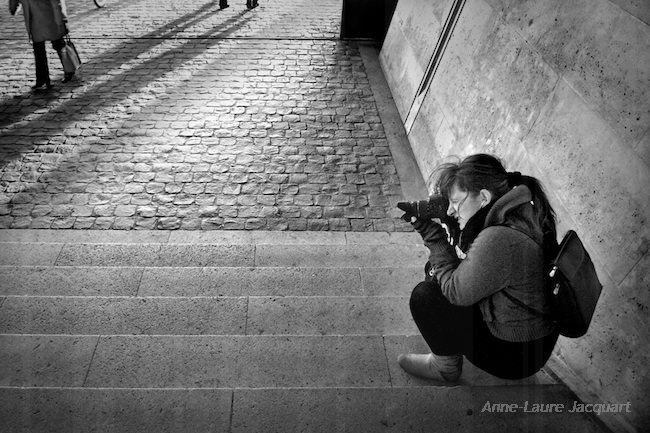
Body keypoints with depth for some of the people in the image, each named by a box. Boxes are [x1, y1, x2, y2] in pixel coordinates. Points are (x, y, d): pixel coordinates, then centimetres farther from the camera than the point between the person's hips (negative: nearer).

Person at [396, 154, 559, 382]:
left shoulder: (498, 240, -34)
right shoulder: (518, 212, -4)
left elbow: (456, 292, -21)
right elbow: (470, 264, 8)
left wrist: (431, 233, -18)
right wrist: (450, 222, -7)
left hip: (517, 354, -9)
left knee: (424, 296, -12)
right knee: (435, 269, 8)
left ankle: (446, 366, 11)